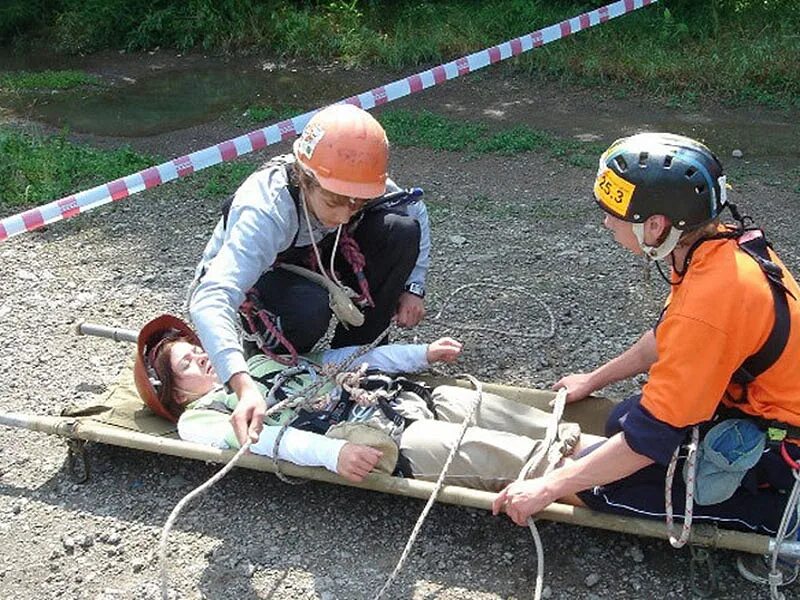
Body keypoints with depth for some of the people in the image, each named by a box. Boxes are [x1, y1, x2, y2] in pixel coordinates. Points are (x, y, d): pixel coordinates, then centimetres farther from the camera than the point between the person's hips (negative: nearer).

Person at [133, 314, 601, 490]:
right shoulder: (201, 417, 9)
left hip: (397, 393, 8)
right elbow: (262, 437, -12)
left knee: (507, 415, -8)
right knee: (482, 451, -24)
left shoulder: (256, 360, 30)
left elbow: (335, 358, 29)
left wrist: (422, 354, 27)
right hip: (374, 439, -7)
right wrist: (333, 452, -30)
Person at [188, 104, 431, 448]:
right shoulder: (266, 210, -40)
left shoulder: (358, 186, -24)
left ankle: (349, 355, -5)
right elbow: (209, 301, -52)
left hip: (314, 259, 5)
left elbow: (415, 208, -1)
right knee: (308, 307, -40)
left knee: (402, 230, -18)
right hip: (252, 278, -5)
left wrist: (413, 287, -12)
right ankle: (269, 352, -3)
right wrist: (245, 387, -66)